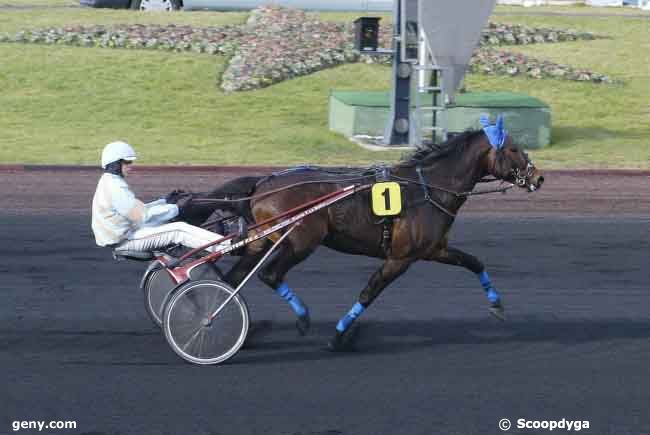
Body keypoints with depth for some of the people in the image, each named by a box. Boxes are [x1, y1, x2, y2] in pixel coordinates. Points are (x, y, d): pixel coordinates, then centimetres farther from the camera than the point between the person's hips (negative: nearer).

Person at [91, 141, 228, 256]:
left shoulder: (109, 182, 13)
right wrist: (176, 207, -16)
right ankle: (225, 247, -20)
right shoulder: (115, 187, -21)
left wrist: (165, 201, 12)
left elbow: (136, 210, 17)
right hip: (124, 240, -10)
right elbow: (143, 215, -24)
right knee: (179, 231, -14)